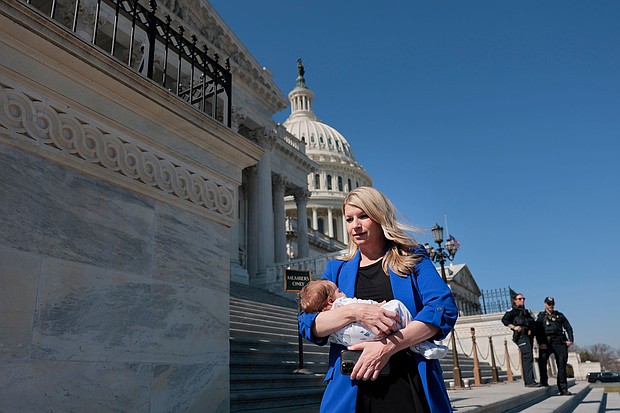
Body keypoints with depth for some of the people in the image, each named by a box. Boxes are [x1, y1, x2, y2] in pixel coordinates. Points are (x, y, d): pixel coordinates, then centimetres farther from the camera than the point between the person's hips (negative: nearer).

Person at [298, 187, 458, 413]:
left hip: (411, 383, -1)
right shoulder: (337, 269, 12)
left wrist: (388, 347, -17)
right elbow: (307, 324, 2)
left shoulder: (412, 258, 7)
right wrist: (354, 312, -16)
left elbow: (444, 308, -8)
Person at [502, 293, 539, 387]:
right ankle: (529, 381, -21)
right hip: (521, 335, -8)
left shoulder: (526, 311, 27)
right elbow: (504, 320, -8)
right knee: (528, 356, -18)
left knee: (528, 358, 10)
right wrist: (514, 327, -19)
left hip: (528, 336, 8)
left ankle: (529, 381, 15)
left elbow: (533, 323, 26)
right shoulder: (513, 310, 3)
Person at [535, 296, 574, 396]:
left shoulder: (559, 315, 19)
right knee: (542, 361, -19)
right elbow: (538, 331, 1)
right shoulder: (541, 316, 11)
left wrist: (570, 340, 0)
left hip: (560, 343, 2)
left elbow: (568, 327, 16)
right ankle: (543, 382, -6)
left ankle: (563, 388, 4)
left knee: (562, 365, -1)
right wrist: (541, 343, -13)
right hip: (546, 343, -2)